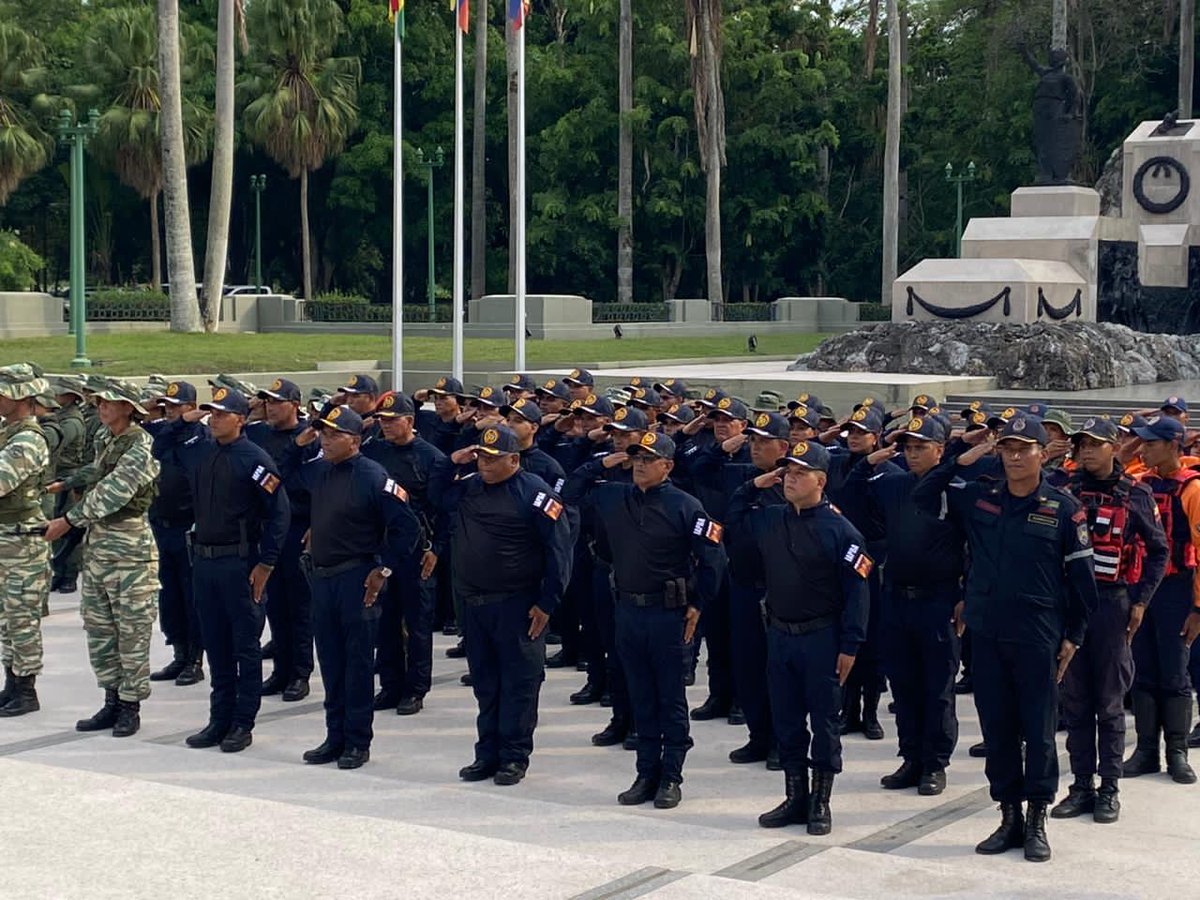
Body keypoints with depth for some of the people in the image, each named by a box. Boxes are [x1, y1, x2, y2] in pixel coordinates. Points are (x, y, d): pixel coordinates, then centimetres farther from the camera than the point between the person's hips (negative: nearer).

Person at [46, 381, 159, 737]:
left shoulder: (142, 446, -13)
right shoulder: (108, 444, 14)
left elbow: (113, 492, -21)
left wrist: (69, 520, -22)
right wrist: (64, 484, 22)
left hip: (129, 548, -9)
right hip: (96, 545, 9)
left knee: (132, 631, -2)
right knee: (98, 627, 11)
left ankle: (130, 706, 5)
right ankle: (112, 700, 19)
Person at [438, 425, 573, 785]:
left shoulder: (534, 493, -10)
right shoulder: (467, 488, 9)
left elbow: (559, 550, -11)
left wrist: (547, 604, -13)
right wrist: (449, 463, 4)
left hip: (517, 605, -6)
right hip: (474, 604, 6)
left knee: (519, 682, 0)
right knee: (485, 682, 12)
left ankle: (514, 756, 8)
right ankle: (488, 754, 20)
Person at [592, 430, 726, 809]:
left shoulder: (685, 506, -10)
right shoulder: (610, 498, 4)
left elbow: (713, 558, -7)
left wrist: (697, 605, -7)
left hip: (669, 613, -5)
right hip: (627, 610, 5)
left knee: (671, 699, 4)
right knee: (641, 698, 11)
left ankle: (671, 778, 11)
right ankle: (646, 774, 19)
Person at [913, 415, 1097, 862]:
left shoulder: (1063, 508, -3)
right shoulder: (979, 497, 5)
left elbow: (1080, 575, 0)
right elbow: (923, 496, 10)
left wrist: (1073, 636, -2)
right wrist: (963, 460, -1)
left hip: (1037, 636, -3)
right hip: (986, 631, 3)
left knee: (1038, 730, 2)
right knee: (996, 728, 9)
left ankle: (1036, 821, 12)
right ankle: (1009, 816, 19)